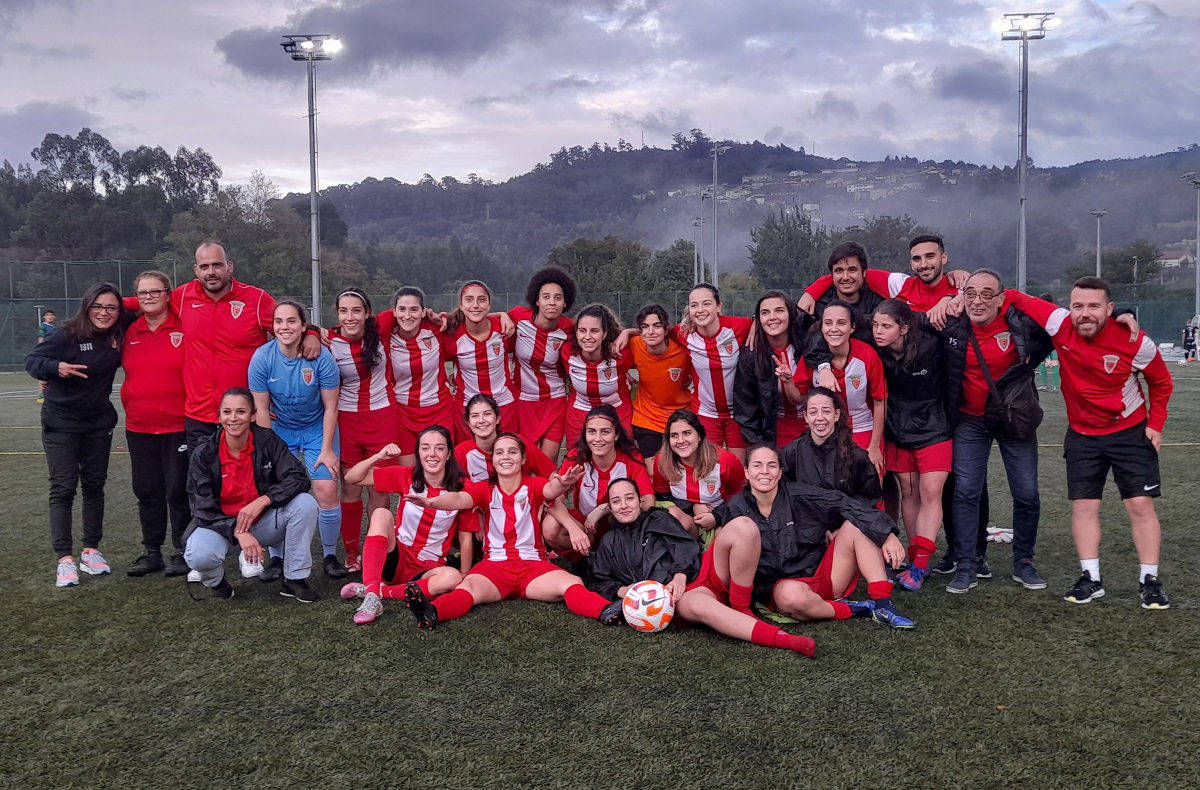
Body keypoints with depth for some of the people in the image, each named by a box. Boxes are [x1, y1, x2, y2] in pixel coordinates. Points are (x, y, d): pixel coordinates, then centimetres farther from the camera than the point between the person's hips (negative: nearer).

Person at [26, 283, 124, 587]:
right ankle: (65, 558, -2)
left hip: (99, 422, 4)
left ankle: (91, 550, 20)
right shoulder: (66, 335, -15)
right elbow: (31, 361, -12)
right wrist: (56, 367, -29)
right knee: (63, 488, -4)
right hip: (61, 422, -4)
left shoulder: (118, 337, -4)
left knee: (94, 485, 10)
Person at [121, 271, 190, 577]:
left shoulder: (185, 328, -7)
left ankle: (183, 552, 15)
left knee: (178, 490, 2)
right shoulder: (129, 332, 6)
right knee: (146, 490, 12)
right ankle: (152, 552, 24)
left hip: (178, 425, -5)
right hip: (138, 426, 5)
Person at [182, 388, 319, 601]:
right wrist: (238, 532, -27)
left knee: (306, 503, -24)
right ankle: (215, 581, 7)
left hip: (263, 522, 1)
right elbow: (204, 509, -13)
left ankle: (294, 579, -8)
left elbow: (298, 478, -17)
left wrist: (262, 501, -31)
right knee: (199, 555, -34)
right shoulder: (204, 454, -12)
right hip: (220, 525, -1)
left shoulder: (267, 441, -11)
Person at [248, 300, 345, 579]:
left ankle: (330, 556, 7)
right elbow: (261, 409, -8)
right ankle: (277, 557, 10)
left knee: (326, 491, -13)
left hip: (317, 430, -1)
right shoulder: (262, 357, -16)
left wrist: (326, 449, -12)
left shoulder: (321, 357, -20)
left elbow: (330, 407, -12)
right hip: (280, 430, 1)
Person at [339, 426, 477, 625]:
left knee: (452, 578, -34)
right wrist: (379, 457, -19)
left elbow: (466, 538, 0)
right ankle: (372, 596, -35)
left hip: (428, 569, -1)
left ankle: (381, 590, -22)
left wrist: (464, 578, -3)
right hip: (395, 558, 1)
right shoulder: (406, 477, -4)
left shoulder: (460, 489, -7)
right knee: (381, 513, -25)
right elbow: (351, 478, -5)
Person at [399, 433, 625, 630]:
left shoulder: (534, 486, 6)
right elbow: (459, 499, -13)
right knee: (467, 587, -32)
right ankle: (431, 613, -58)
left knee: (573, 584, -28)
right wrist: (432, 501, -37)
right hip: (494, 565, 0)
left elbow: (551, 490, -19)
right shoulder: (484, 489, 8)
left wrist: (562, 484, -46)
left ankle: (606, 611, -51)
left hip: (533, 565, 1)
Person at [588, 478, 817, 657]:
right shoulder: (609, 543, 25)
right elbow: (598, 581, 22)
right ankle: (782, 638, -54)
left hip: (704, 573, 2)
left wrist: (680, 574, -11)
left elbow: (684, 545, 7)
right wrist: (623, 590, 1)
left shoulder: (658, 518, 22)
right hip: (679, 595, -2)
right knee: (698, 605, -43)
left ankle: (741, 607, -17)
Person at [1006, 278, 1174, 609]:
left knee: (1141, 505, -1)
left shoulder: (1135, 342, -20)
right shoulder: (1060, 325, -18)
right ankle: (1091, 580, 13)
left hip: (1131, 432, -2)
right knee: (1083, 506, 3)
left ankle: (1149, 581, 10)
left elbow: (1161, 382, -1)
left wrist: (1156, 424, -3)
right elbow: (1016, 298, -10)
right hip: (1082, 434, 2)